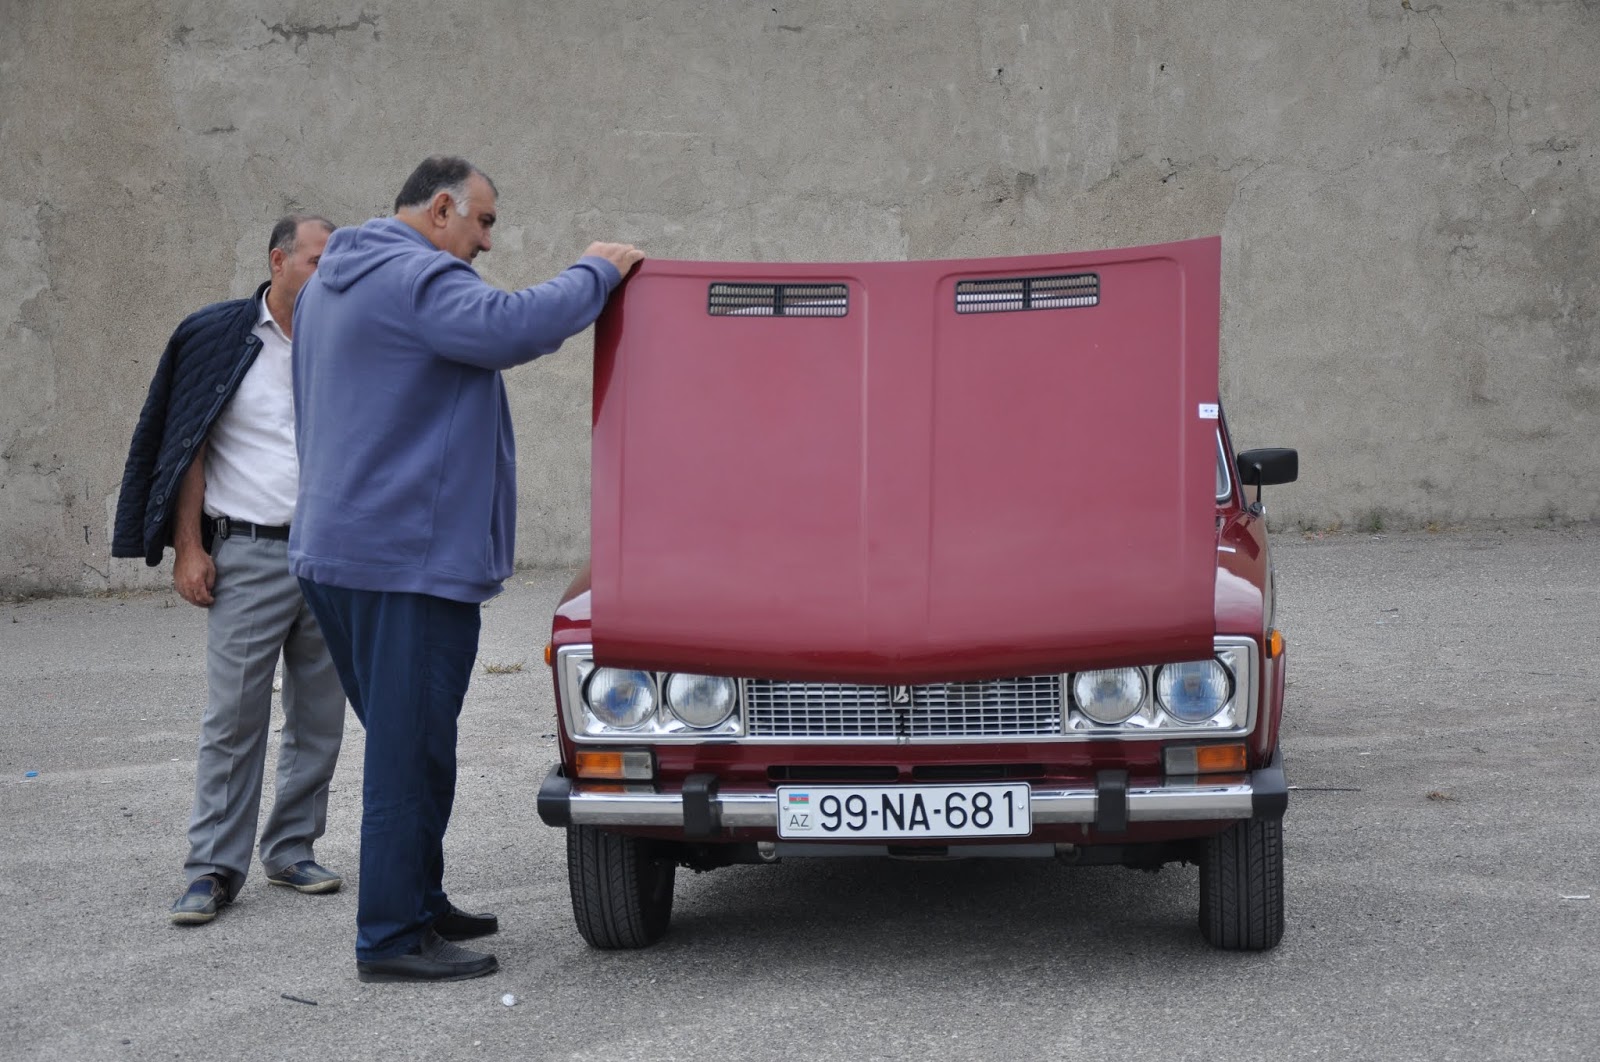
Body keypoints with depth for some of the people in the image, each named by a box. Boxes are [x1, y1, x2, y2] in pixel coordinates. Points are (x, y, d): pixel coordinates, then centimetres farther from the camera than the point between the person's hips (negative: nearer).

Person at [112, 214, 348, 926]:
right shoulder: (217, 337, -1)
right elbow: (190, 450, 0)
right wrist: (189, 549, -6)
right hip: (248, 556, -4)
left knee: (318, 720, 9)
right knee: (233, 719, -4)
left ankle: (292, 851, 21)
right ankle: (214, 868, 2)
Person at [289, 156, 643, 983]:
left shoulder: (331, 283, 20)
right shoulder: (418, 278, -14)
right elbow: (511, 327, -28)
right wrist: (595, 273, -15)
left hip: (337, 544, 11)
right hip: (409, 554, -11)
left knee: (406, 742, 18)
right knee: (410, 751, -6)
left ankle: (418, 905, 27)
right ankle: (392, 938, -2)